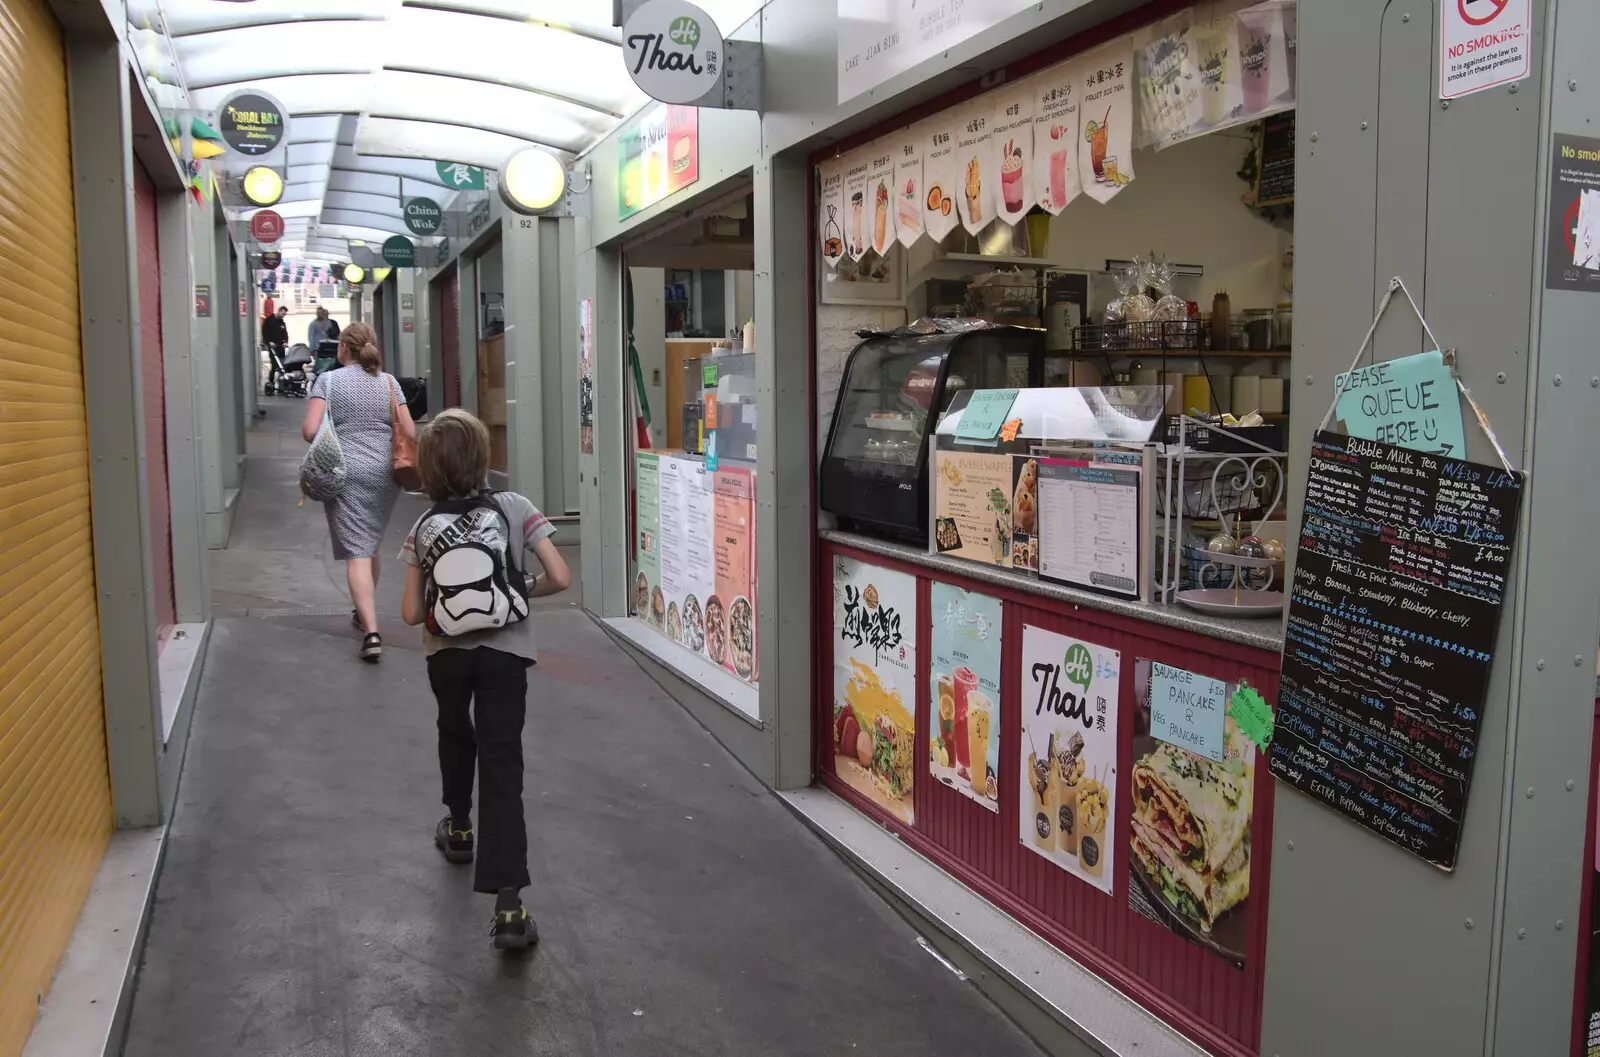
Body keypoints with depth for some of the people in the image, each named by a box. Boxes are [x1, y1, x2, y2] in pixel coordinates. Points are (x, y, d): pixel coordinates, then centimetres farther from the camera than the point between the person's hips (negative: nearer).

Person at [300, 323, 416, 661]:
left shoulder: (328, 380, -1)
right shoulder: (389, 381, 6)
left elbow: (310, 431, -10)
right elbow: (410, 433, 2)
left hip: (344, 474, -3)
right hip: (385, 473, 4)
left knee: (356, 552, -6)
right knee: (371, 544, 21)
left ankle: (371, 632, -17)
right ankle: (364, 614, 37)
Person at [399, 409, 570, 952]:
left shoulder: (423, 529, -2)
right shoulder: (514, 508, -7)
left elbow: (412, 613, -3)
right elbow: (559, 578, -11)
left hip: (447, 653, 2)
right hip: (505, 652, -2)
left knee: (455, 736, 30)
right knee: (502, 766, -4)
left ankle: (459, 829, 53)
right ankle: (507, 906, -12)